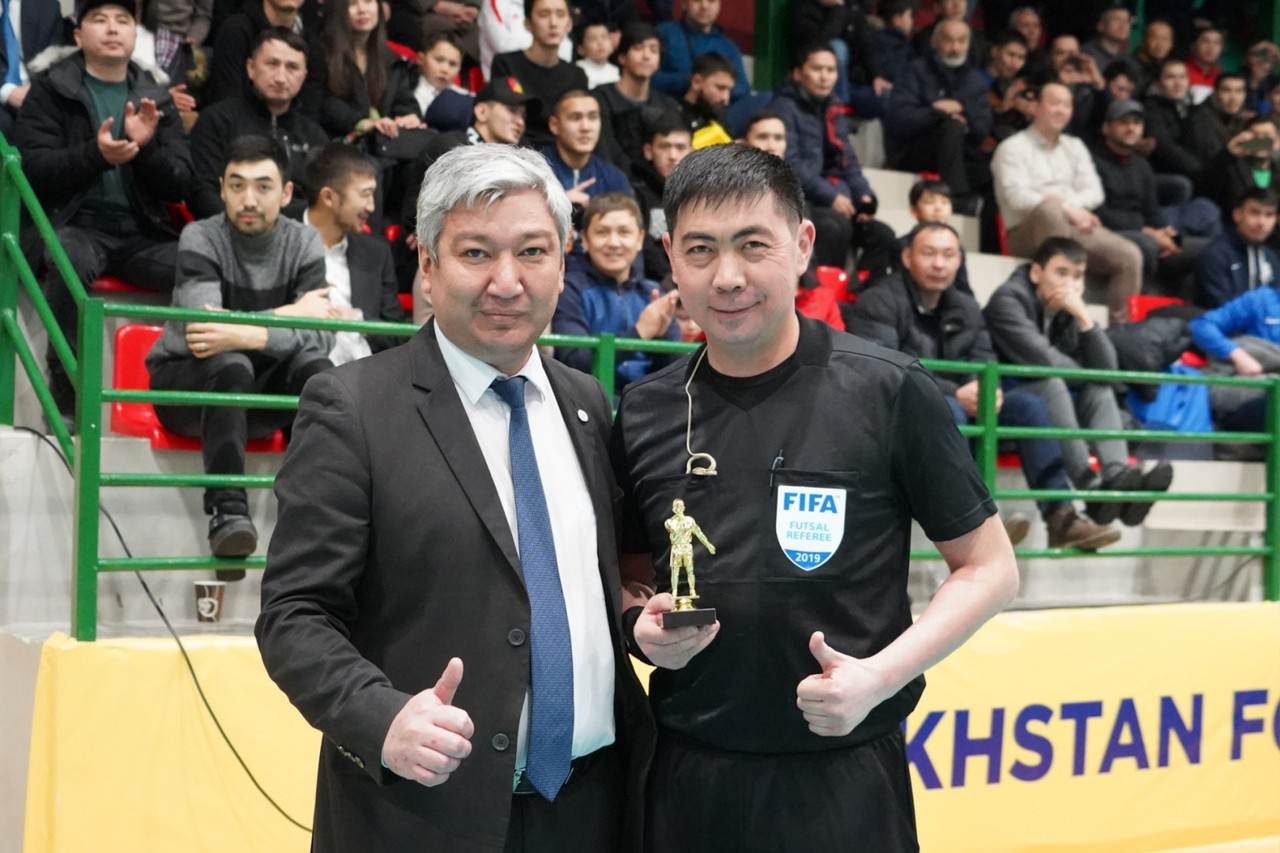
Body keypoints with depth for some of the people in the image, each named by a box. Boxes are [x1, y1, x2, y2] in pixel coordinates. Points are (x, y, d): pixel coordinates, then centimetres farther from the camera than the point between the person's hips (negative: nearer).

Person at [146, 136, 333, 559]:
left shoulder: (303, 244, -4)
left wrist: (248, 335, -37)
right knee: (231, 364, -37)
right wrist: (289, 314, -20)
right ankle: (227, 510, -45)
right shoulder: (201, 238, -12)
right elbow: (204, 326, -28)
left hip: (261, 388, 3)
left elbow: (321, 336, -20)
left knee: (314, 364, -28)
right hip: (183, 381, -3)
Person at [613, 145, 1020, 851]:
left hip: (842, 777, -3)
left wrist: (880, 675, -15)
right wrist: (640, 624, -6)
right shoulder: (643, 415, 1)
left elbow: (988, 569, -3)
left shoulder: (888, 393, -9)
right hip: (686, 773, 3)